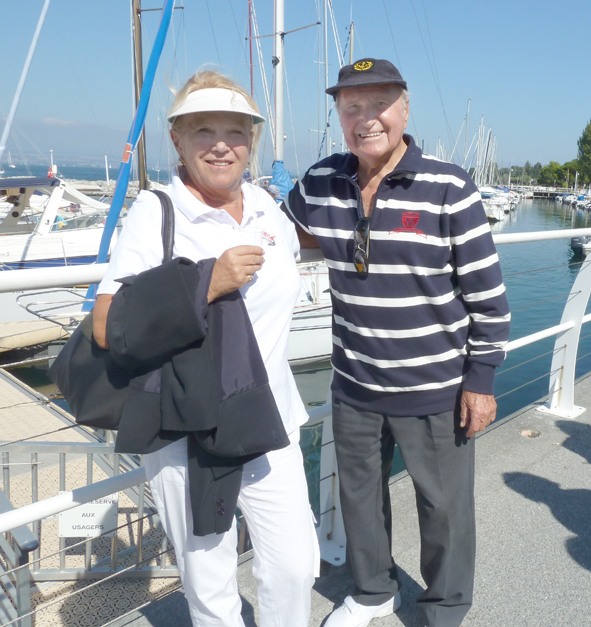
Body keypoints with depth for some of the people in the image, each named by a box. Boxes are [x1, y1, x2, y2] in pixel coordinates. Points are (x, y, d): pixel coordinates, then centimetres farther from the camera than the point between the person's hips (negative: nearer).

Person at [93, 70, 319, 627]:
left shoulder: (266, 207, 6)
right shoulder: (155, 212, -11)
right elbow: (108, 328, -21)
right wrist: (208, 282, -23)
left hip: (269, 423, 5)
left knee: (296, 565, 10)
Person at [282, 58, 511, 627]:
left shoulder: (448, 188, -13)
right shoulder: (321, 183, -1)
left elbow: (487, 291, -9)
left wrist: (481, 378, -8)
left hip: (435, 388, -3)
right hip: (354, 386, 4)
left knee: (444, 505, 14)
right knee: (359, 493, 20)